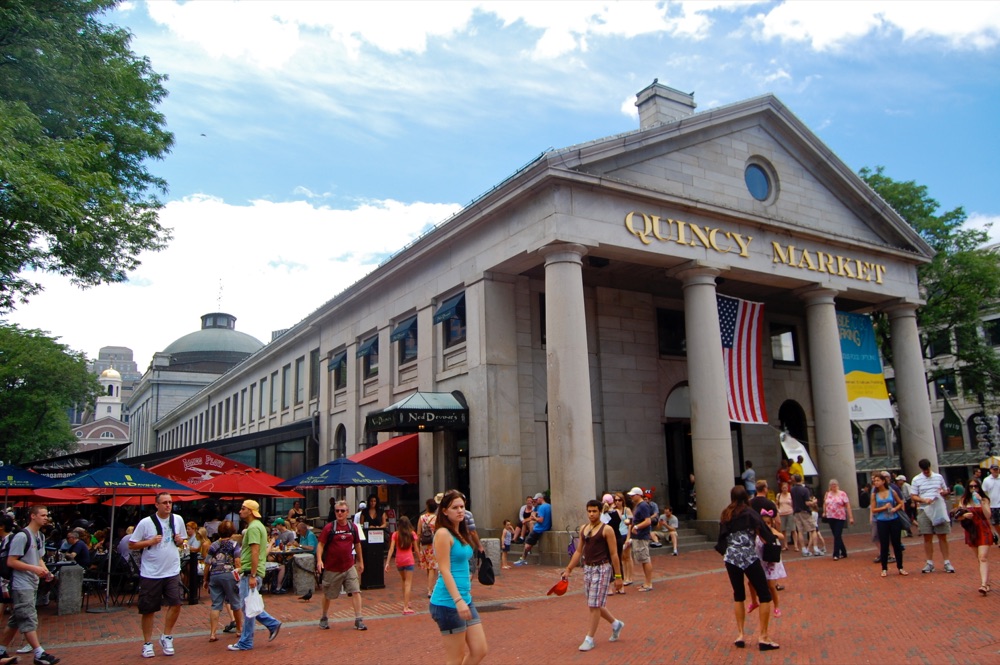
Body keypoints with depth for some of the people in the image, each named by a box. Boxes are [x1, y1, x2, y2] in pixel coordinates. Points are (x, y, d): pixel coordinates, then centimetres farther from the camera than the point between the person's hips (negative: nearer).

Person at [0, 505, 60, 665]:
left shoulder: (40, 536, 12)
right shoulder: (21, 536, -16)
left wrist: (45, 571, 3)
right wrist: (34, 568, -22)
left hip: (32, 584, 9)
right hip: (21, 585, -9)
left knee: (16, 620, 15)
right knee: (29, 619, -7)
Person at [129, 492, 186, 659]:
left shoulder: (177, 520, 4)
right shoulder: (145, 522, -9)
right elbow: (131, 545, -5)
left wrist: (180, 541, -5)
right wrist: (150, 542, -19)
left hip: (172, 571, 3)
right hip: (150, 573, -3)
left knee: (175, 604, -5)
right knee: (148, 609, 7)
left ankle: (166, 636, 15)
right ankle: (147, 643, 22)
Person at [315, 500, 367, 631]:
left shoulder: (353, 527, 2)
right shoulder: (329, 528, -8)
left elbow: (357, 544, 14)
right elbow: (320, 544, -9)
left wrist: (361, 562, 17)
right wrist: (319, 560, -23)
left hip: (349, 567, 2)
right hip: (332, 568, -2)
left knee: (356, 591, -8)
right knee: (328, 595, 12)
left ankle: (358, 620, -3)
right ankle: (324, 619, 33)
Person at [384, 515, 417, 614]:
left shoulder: (395, 534, -1)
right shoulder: (412, 534, -2)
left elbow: (391, 549, -7)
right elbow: (416, 549, 1)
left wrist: (387, 562, -7)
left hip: (399, 561, 2)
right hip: (409, 560, -2)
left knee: (403, 581, 24)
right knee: (408, 583, -2)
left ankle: (406, 602, 33)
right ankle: (406, 607, -9)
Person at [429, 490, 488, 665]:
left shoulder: (460, 533, 13)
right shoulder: (443, 534, -13)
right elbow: (445, 570, -18)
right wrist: (458, 600, -25)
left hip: (465, 599, 9)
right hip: (449, 603, -9)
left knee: (480, 651, 9)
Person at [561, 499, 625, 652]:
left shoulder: (606, 529, -9)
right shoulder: (583, 528, 9)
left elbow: (614, 554, -10)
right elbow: (579, 551, 14)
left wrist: (618, 576, -11)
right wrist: (568, 569, 11)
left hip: (602, 569, -7)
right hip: (587, 568, 7)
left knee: (595, 605, -5)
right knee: (594, 604, 14)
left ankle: (589, 639, 6)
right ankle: (616, 624, 36)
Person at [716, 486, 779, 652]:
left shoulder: (725, 515, 11)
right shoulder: (749, 513, -3)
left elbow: (722, 538, 11)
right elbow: (763, 531, -8)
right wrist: (774, 536, 12)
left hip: (731, 558, 5)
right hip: (749, 558, -5)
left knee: (738, 596, 18)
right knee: (765, 595, 5)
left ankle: (740, 635, 15)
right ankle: (763, 637, 1)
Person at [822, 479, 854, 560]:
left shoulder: (842, 494, -3)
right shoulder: (827, 494, 9)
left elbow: (848, 506, -6)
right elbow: (825, 504, 19)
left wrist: (851, 517, -10)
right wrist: (824, 512, 8)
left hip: (840, 518, -4)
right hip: (830, 518, 4)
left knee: (837, 536, -9)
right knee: (837, 536, 11)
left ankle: (836, 554, -6)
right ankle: (843, 553, 24)